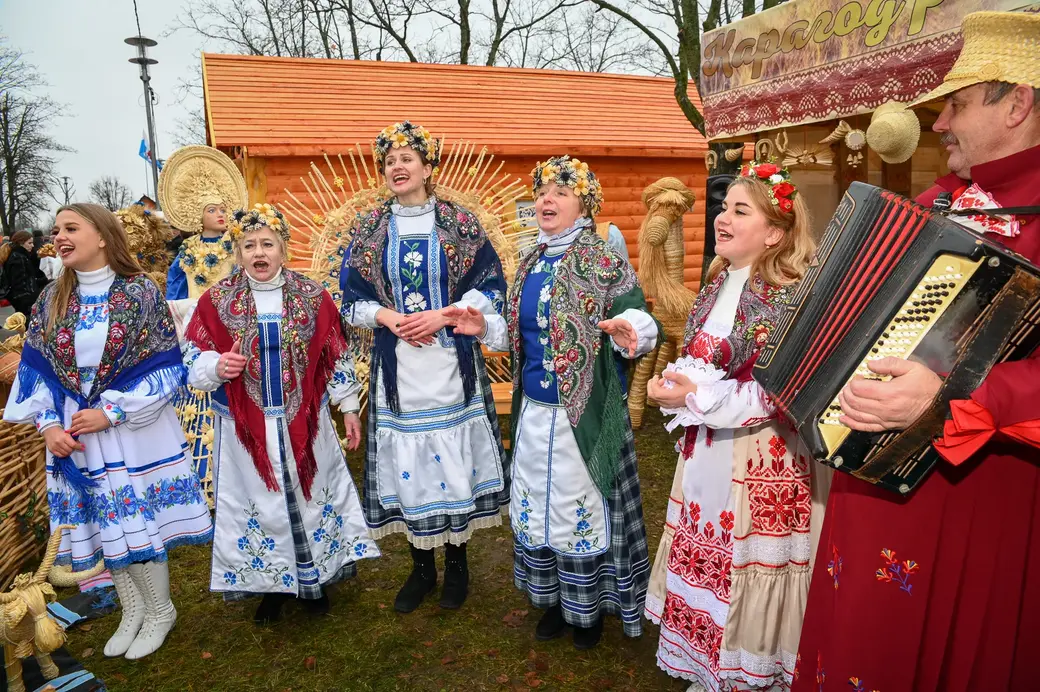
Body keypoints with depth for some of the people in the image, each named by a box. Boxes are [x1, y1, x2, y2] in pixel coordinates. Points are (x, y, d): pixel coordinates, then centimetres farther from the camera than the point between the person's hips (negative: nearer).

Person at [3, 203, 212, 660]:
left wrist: (110, 412, -16)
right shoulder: (52, 299, 5)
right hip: (73, 434, 4)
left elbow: (165, 365, -10)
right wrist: (48, 424, -7)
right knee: (104, 527, 14)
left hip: (133, 433, -4)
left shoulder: (140, 293, -8)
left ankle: (159, 611, 27)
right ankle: (132, 610, 34)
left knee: (137, 525, 4)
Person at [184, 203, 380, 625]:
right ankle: (271, 584, 31)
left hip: (304, 421, 0)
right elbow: (194, 363, -1)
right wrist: (218, 366, -23)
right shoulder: (217, 301, -4)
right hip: (246, 426, 0)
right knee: (258, 501, 11)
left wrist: (348, 407, 5)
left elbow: (336, 358, 4)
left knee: (310, 494, 11)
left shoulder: (313, 298, -2)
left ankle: (314, 577, 32)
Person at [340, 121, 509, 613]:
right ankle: (421, 567, 25)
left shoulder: (459, 223, 2)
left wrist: (443, 315, -14)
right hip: (397, 367, 2)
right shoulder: (368, 230, 8)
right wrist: (386, 317, -11)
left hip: (452, 363, -1)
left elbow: (492, 288, -1)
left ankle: (456, 563, 24)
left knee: (456, 458, 4)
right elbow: (352, 300, 9)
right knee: (407, 461, 7)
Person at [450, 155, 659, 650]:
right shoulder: (530, 265, 9)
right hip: (533, 410, 6)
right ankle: (553, 598, 39)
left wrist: (628, 332, -37)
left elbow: (641, 324, -15)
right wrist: (486, 327, 1)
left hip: (584, 414, -6)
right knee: (538, 503, 17)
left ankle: (589, 605, 32)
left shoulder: (606, 263, -11)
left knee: (584, 504, 8)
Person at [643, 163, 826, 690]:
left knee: (745, 569, 7)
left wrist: (698, 399, -21)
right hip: (705, 453, 8)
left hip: (761, 463, -7)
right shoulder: (717, 287, 9)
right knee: (705, 562, 17)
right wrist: (674, 381, -4)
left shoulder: (788, 298, -15)